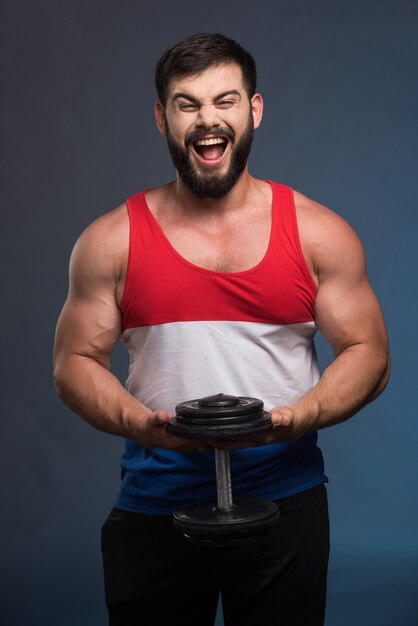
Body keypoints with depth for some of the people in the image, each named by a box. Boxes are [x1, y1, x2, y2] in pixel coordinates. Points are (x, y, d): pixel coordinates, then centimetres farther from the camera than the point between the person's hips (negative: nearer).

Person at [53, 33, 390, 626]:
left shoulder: (319, 234, 1)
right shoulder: (110, 241, 1)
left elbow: (367, 352, 2)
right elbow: (76, 361, 3)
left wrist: (298, 418, -17)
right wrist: (138, 422, -16)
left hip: (285, 504, 0)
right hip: (153, 508, 0)